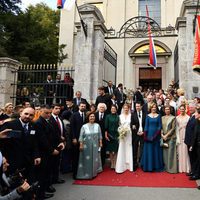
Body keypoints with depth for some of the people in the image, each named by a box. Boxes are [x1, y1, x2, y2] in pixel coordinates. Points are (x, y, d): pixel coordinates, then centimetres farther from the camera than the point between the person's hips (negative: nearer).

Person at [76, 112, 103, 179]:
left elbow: (99, 135, 6)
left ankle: (94, 172, 27)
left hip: (95, 146, 3)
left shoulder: (97, 125, 1)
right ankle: (87, 173, 13)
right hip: (86, 146, -2)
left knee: (95, 158, 12)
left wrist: (100, 143, 3)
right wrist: (81, 145, -9)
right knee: (87, 159, 3)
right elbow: (81, 136, -5)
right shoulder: (84, 126, -6)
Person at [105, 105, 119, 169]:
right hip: (110, 134, 0)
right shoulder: (108, 116, 1)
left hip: (116, 135, 0)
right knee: (110, 150, 6)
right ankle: (112, 164, 15)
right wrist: (106, 135, -8)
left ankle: (115, 164, 12)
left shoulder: (118, 117, 3)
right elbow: (106, 126, -2)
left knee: (116, 150, 3)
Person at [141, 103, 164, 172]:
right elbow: (146, 126, 2)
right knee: (149, 150, 3)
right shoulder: (148, 116, 5)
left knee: (156, 150, 5)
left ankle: (156, 166, 15)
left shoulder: (158, 116, 4)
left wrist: (156, 135, -12)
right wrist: (145, 136, -9)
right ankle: (149, 166, 12)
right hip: (149, 134, 0)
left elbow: (160, 126, 0)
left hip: (156, 135, 0)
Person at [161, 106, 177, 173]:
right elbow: (161, 127, 9)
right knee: (165, 153, 7)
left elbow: (173, 128, -8)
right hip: (164, 137, 4)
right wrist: (162, 135, -5)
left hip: (171, 137, -4)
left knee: (171, 152, -3)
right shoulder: (162, 118, 11)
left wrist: (167, 135, -12)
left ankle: (172, 168, 4)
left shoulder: (173, 118, -3)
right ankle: (166, 167, 16)